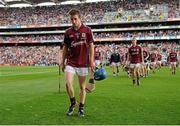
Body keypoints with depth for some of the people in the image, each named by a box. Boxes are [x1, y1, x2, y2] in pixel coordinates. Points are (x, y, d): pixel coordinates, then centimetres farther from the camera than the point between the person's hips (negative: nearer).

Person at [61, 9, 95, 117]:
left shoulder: (87, 30, -2)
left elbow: (91, 46, -1)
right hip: (70, 62, 2)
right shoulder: (68, 32, 4)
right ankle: (73, 102, 12)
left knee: (82, 87, 6)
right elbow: (65, 48, 11)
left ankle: (81, 108, 21)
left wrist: (92, 61, -7)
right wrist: (63, 62, 10)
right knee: (68, 83, -13)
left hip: (83, 63, -1)